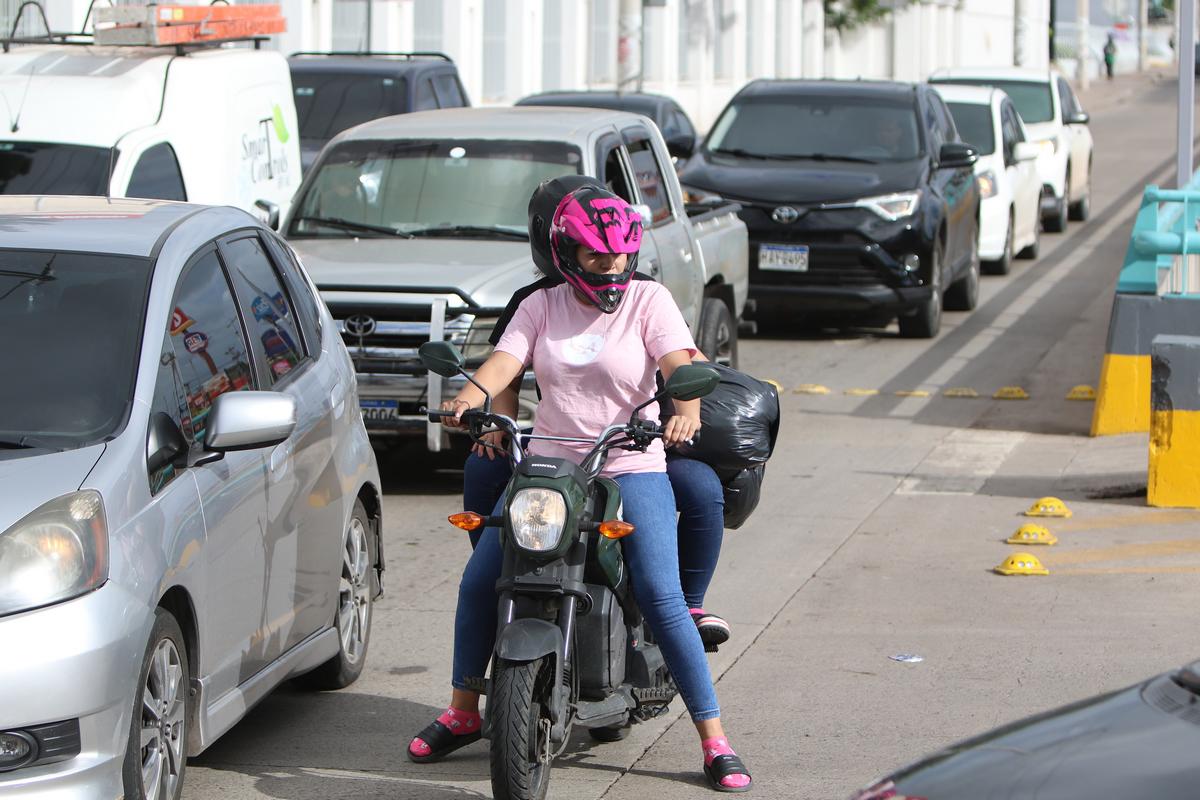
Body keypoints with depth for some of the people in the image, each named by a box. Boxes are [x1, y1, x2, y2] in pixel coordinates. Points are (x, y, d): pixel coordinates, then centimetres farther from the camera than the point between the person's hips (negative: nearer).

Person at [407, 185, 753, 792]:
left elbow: (679, 364, -13)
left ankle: (714, 740, -10)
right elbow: (506, 360, -4)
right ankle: (462, 712, 14)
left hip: (632, 469, -3)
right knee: (479, 579, -7)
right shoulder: (542, 307, 10)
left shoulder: (649, 301, 1)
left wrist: (686, 408, -35)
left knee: (661, 598, -17)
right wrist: (469, 397, -26)